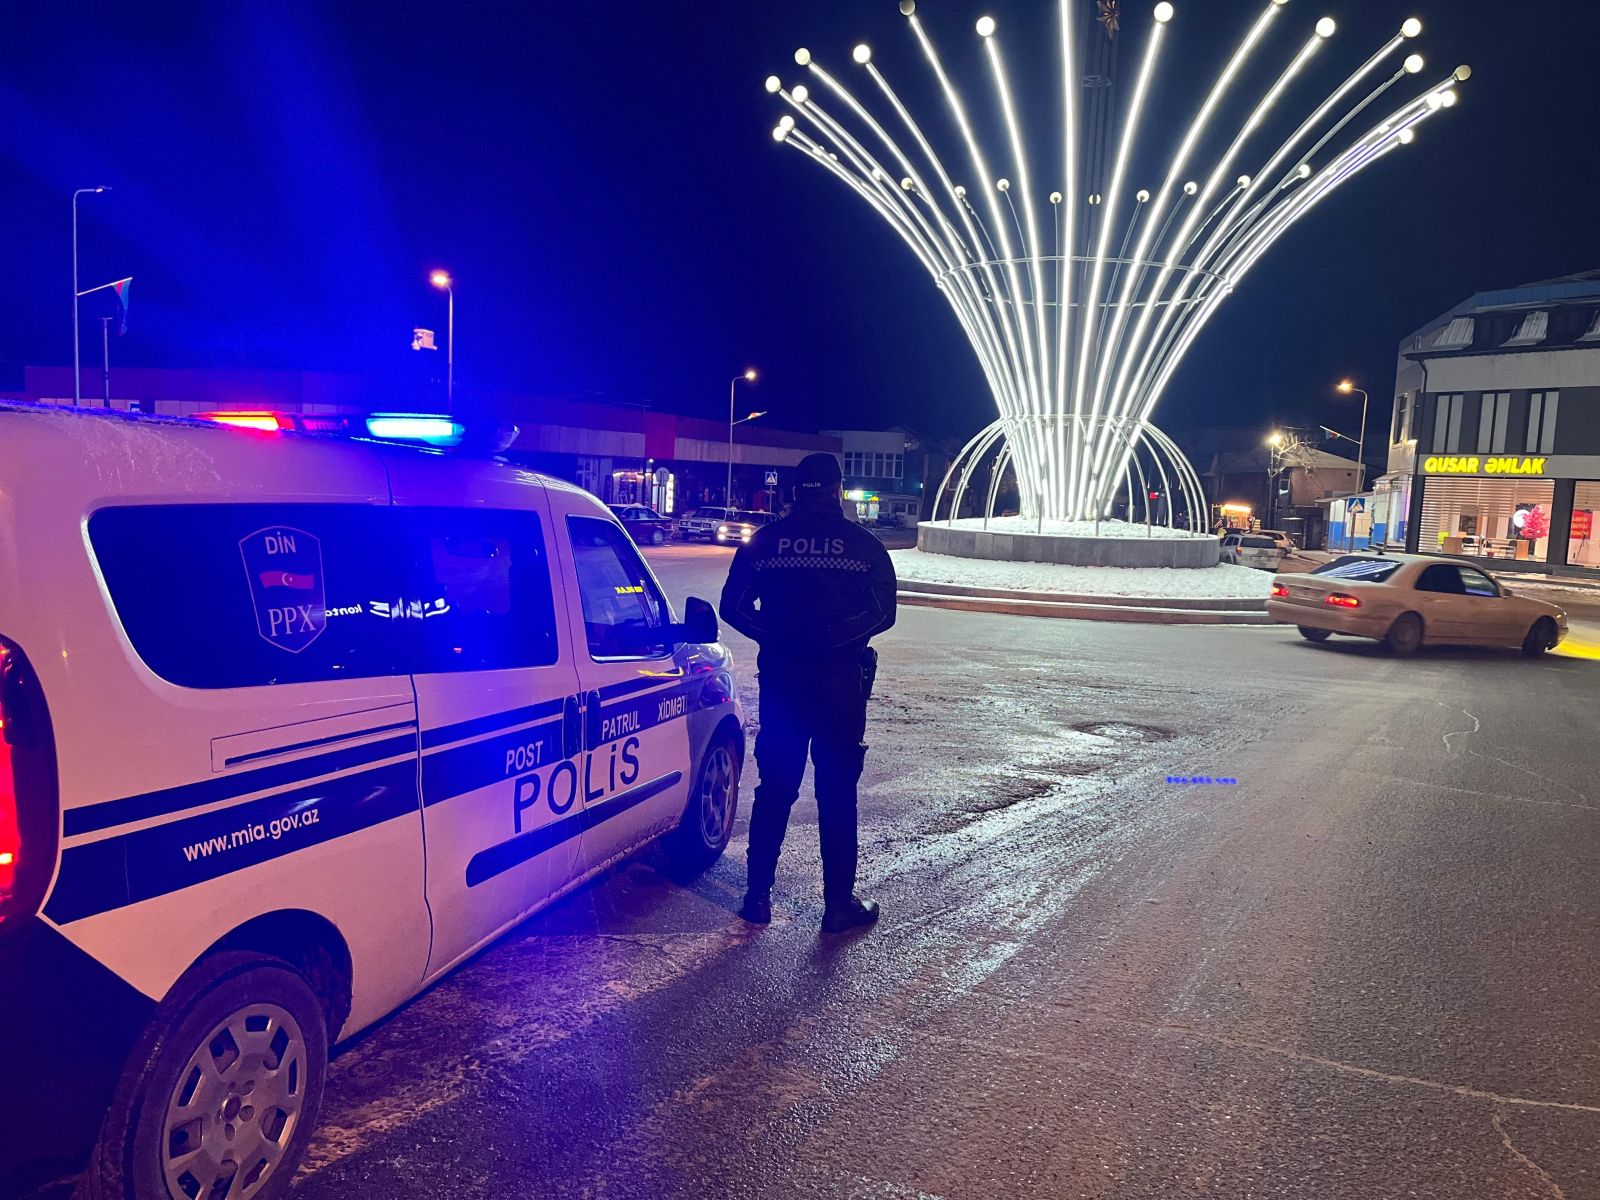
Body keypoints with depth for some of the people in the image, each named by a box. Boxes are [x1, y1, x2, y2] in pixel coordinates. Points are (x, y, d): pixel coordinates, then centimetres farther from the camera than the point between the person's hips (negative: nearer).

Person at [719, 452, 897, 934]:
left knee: (774, 789, 13)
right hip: (839, 682, -2)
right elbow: (883, 612, -5)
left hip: (780, 680, 2)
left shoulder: (764, 541, 4)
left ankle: (758, 895, 19)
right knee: (838, 794, 6)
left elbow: (733, 606, 1)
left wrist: (777, 635, 6)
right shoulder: (862, 544, -1)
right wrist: (836, 635, 1)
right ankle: (839, 903, 12)